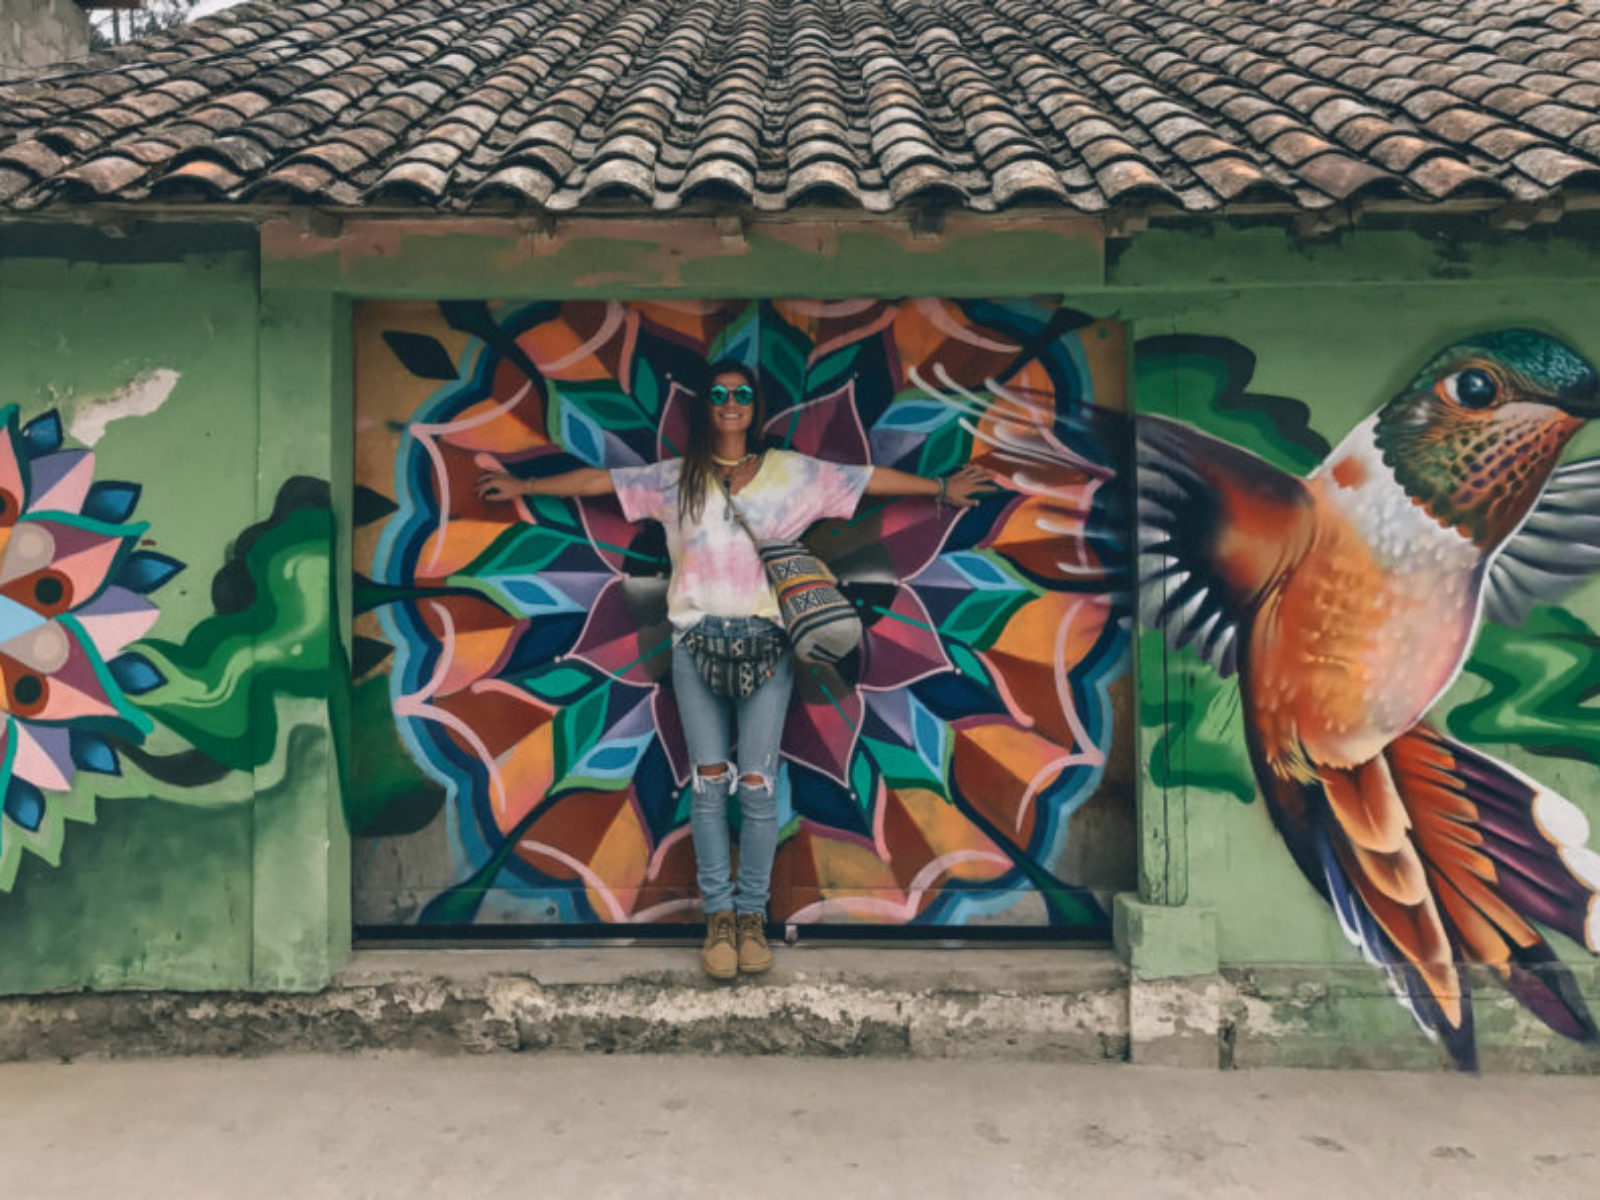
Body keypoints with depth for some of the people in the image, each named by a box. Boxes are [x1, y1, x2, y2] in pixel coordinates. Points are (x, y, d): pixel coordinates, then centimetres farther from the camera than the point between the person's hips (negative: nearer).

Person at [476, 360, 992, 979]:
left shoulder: (791, 472, 9)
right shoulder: (676, 477, 11)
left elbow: (869, 478, 12)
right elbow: (599, 479, 15)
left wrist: (941, 487, 14)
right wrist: (524, 486, 18)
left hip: (765, 642, -1)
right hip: (697, 641, 1)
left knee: (756, 783, -3)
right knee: (709, 781, -1)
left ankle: (752, 913, 12)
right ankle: (719, 913, 12)